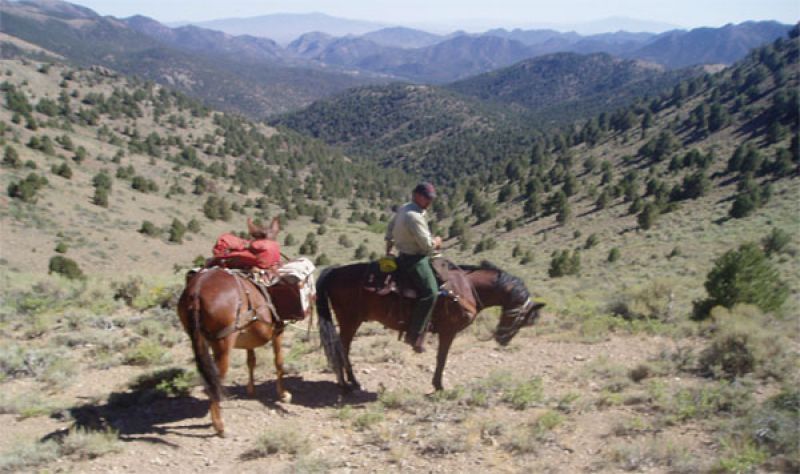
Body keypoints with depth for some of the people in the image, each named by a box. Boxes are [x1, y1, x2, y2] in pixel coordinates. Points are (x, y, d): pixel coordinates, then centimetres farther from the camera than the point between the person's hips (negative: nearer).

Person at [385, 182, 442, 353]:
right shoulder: (414, 217, -23)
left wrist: (388, 250, 30)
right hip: (414, 259, -11)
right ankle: (414, 335, -15)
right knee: (429, 293, -17)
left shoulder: (403, 209, 9)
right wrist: (437, 242, -2)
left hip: (405, 255, 11)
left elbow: (390, 228, 22)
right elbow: (427, 245, -23)